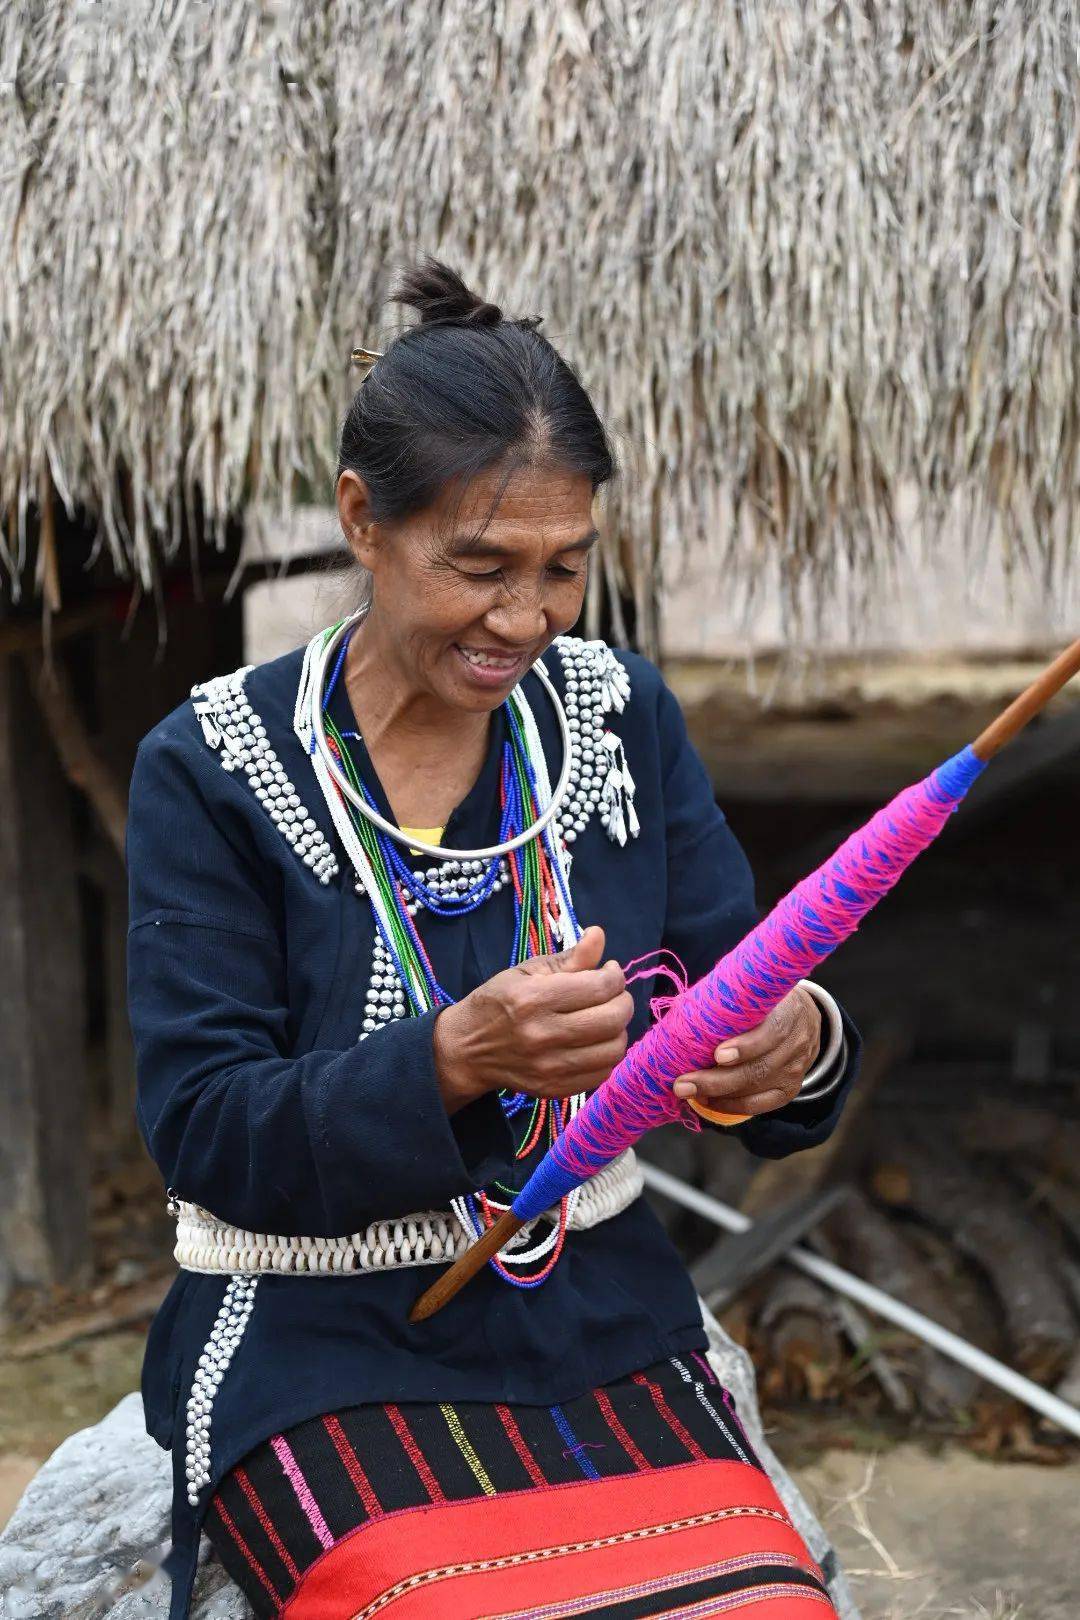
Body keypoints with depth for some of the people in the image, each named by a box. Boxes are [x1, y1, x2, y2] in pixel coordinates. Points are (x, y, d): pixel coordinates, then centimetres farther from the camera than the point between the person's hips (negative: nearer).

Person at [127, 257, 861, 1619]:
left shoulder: (622, 714, 4)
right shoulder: (211, 768, -6)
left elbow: (738, 1003, 5)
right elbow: (204, 1132, -11)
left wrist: (799, 1045, -19)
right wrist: (457, 1060, -27)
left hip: (605, 1319, 3)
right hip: (321, 1352, -3)